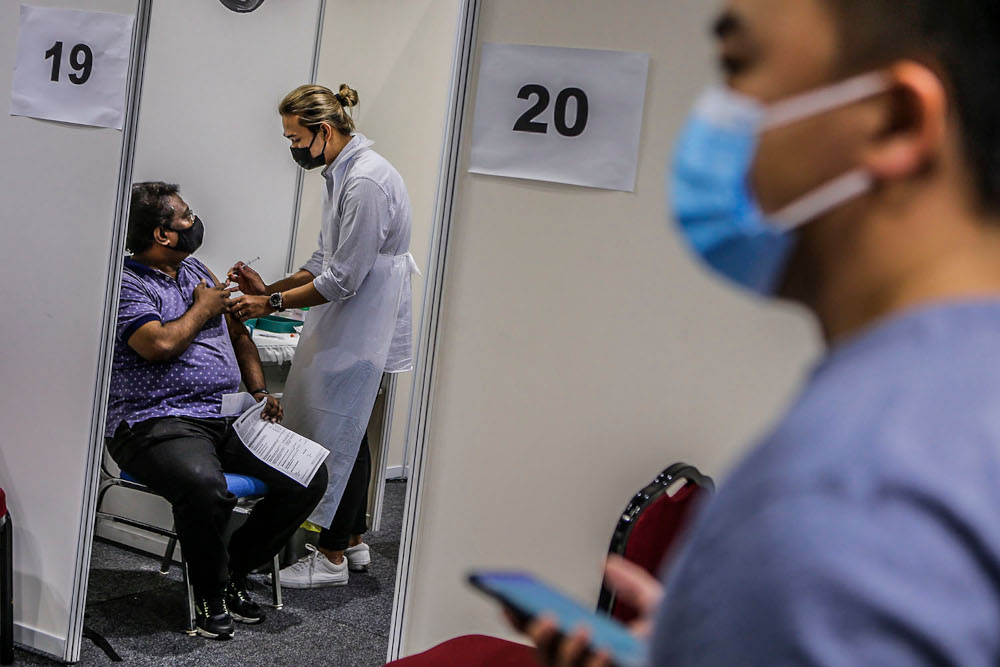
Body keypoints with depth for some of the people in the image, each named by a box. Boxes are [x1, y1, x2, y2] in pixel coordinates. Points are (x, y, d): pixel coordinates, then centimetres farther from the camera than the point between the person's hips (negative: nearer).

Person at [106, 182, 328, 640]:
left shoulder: (197, 271, 20)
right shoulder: (125, 284, -5)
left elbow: (237, 334, 27)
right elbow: (159, 344, -22)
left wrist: (260, 391, 13)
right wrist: (202, 308, -4)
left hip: (228, 419, 8)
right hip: (158, 423, -8)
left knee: (309, 477, -9)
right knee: (205, 486, -38)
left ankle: (232, 572, 7)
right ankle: (211, 594, -9)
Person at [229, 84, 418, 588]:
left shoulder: (366, 181, -21)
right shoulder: (341, 173, 12)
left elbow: (343, 278, -22)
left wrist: (272, 304, -15)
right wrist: (270, 288, 8)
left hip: (362, 329, -10)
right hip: (348, 327, 10)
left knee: (337, 435, -4)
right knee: (348, 433, 16)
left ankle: (332, 556, 6)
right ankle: (353, 541, 28)